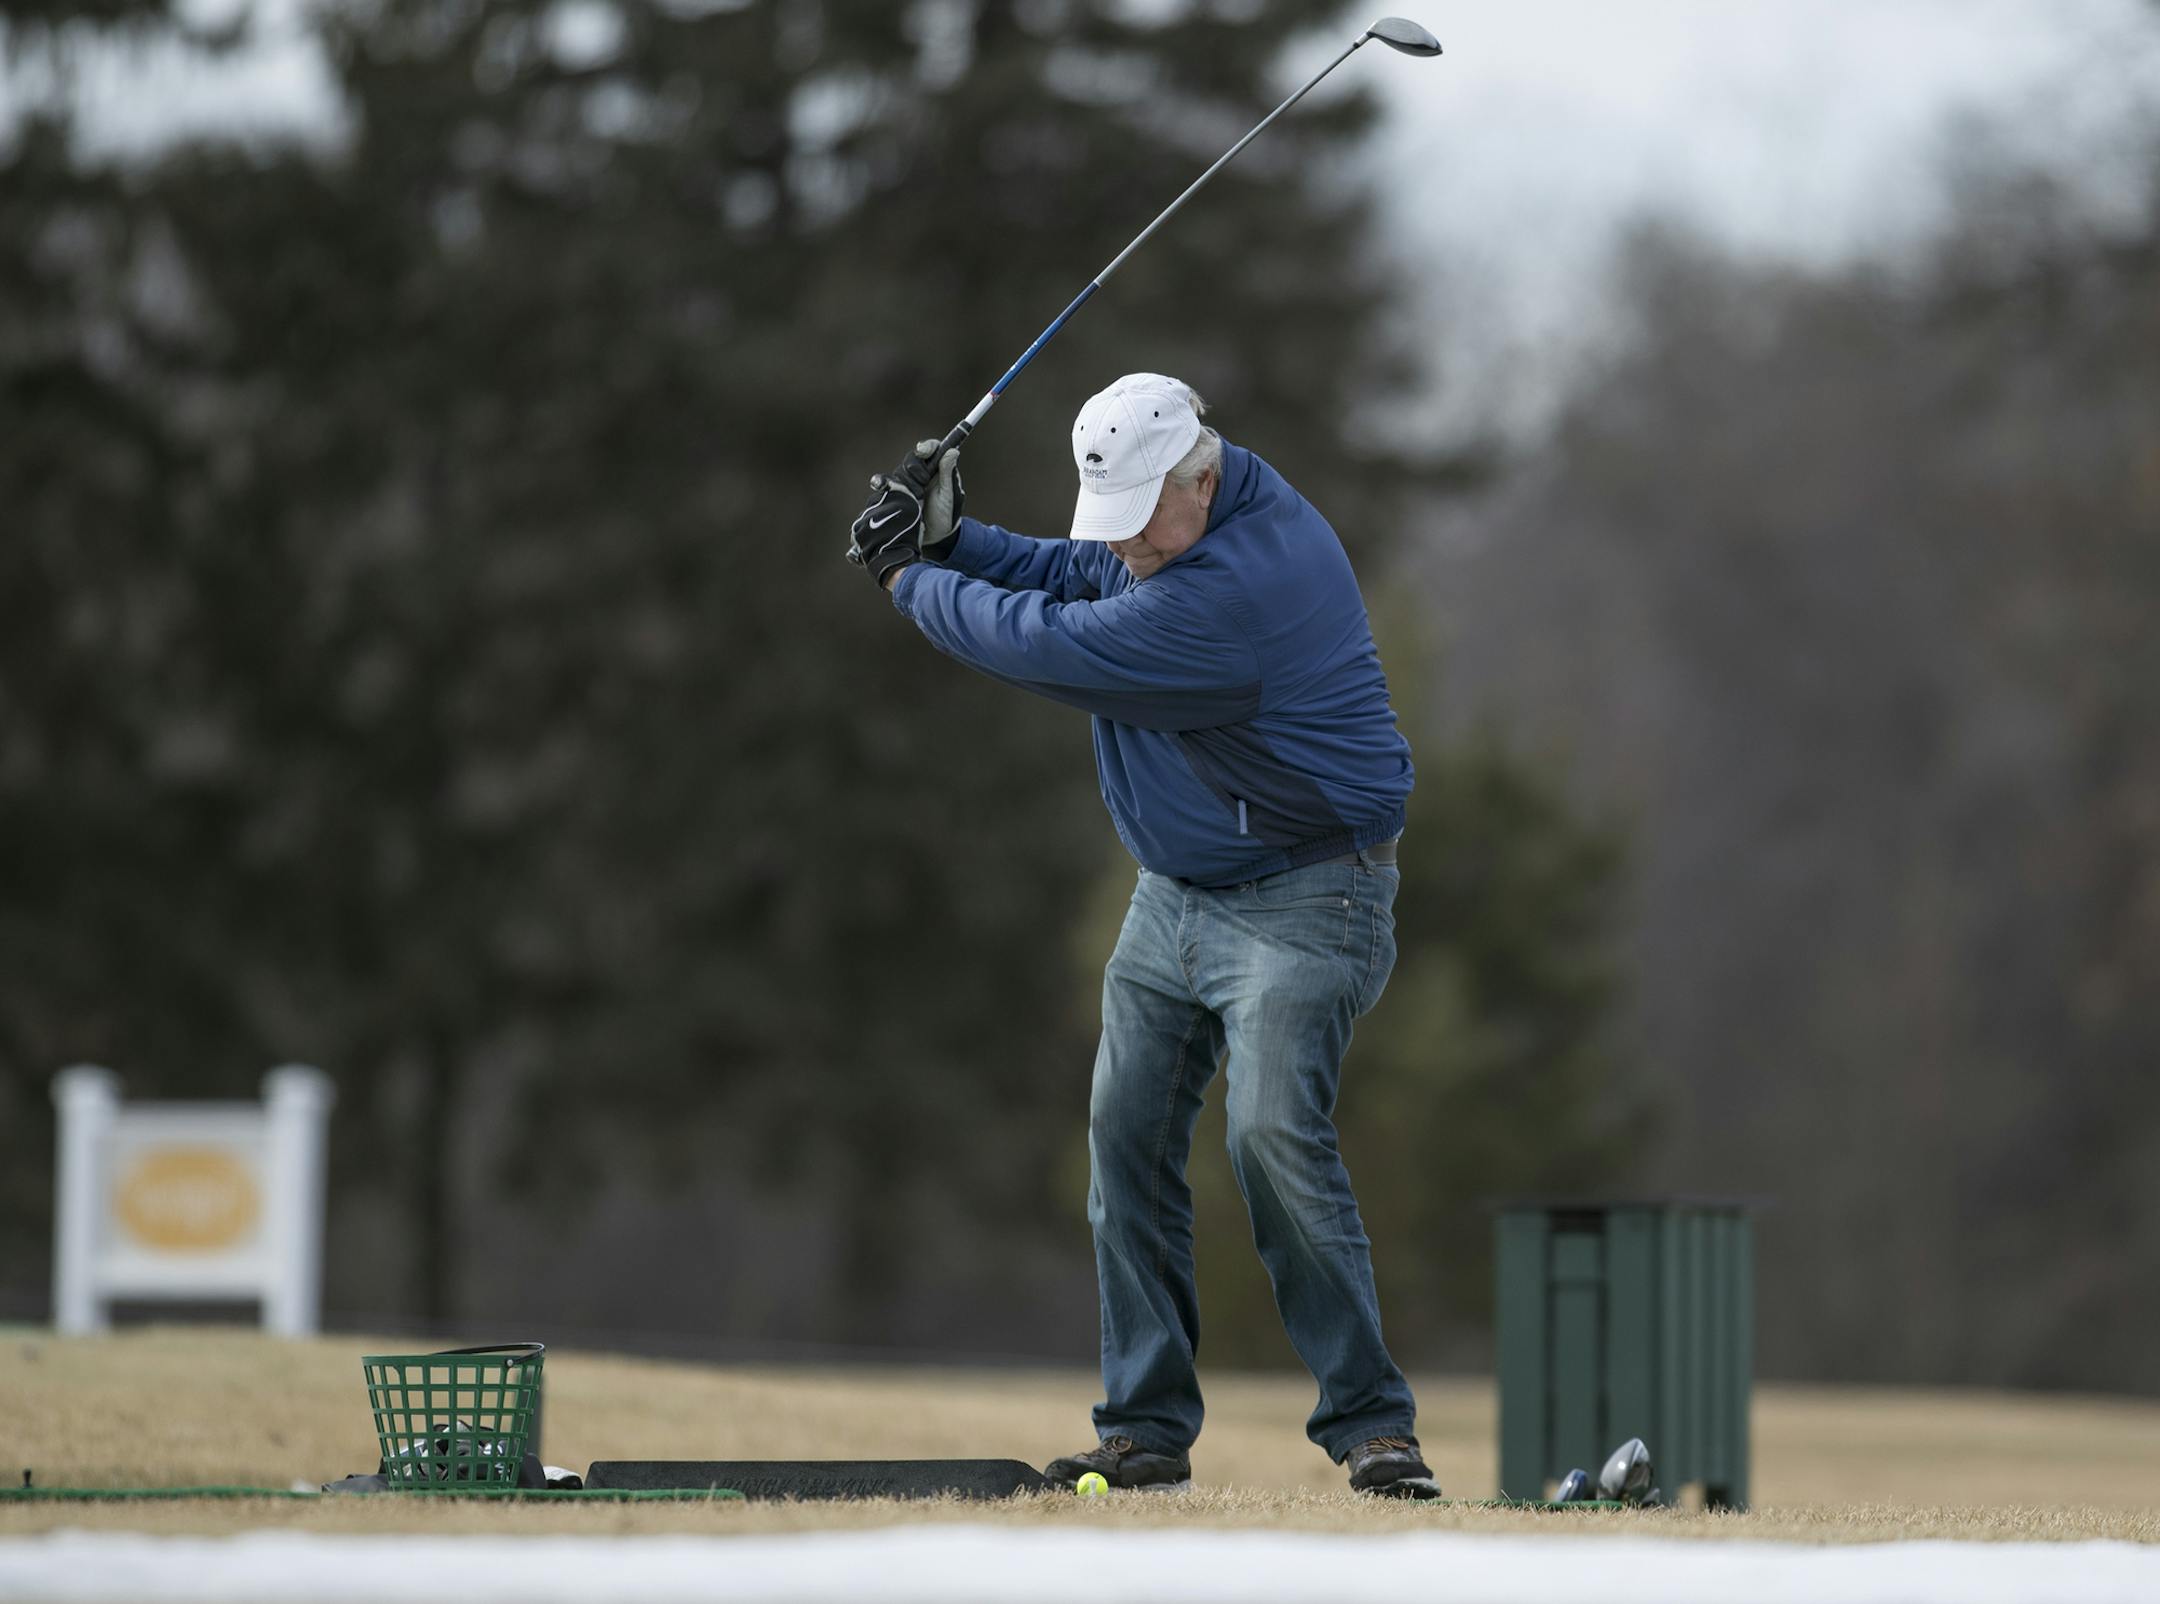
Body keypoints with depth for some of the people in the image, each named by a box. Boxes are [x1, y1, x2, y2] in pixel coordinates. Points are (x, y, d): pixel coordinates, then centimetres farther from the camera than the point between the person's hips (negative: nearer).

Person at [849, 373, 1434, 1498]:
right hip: (1176, 894, 10)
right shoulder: (1175, 514, 0)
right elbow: (1070, 574, 13)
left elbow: (1049, 645, -26)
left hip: (1302, 900, -10)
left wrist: (910, 582, -11)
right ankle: (1146, 1428, 8)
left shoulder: (1233, 586, -30)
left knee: (1273, 1133, -23)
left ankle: (1370, 1425, -17)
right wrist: (950, 542, -6)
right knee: (1127, 1140, 3)